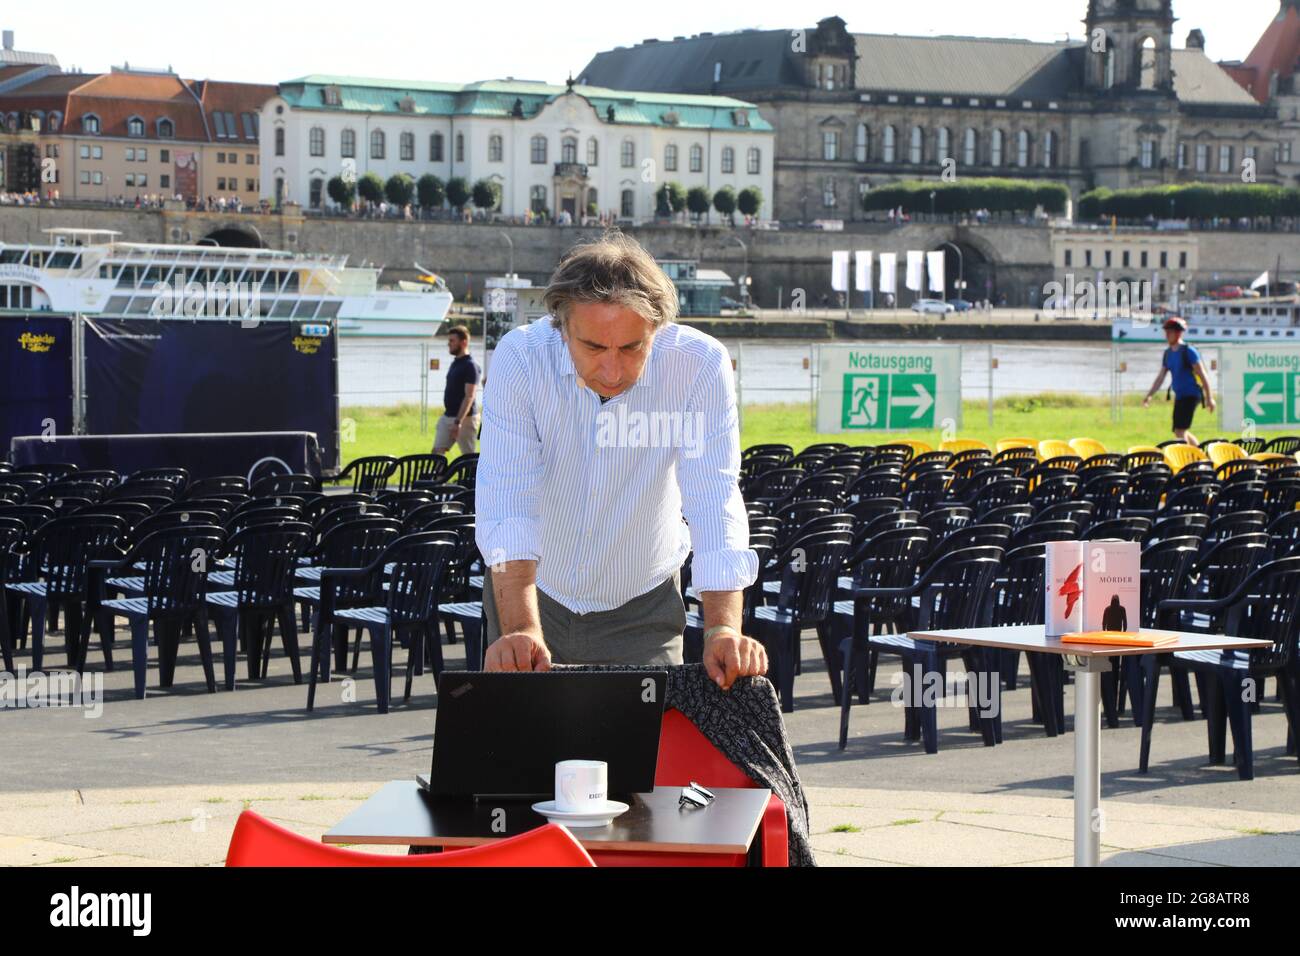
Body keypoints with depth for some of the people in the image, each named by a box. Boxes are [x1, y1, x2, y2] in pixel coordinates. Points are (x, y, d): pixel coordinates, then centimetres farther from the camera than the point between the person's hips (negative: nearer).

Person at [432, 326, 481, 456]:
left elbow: (469, 396, -21)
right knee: (437, 453, 3)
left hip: (464, 418, -9)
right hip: (448, 416, 9)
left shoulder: (470, 366, -15)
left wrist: (458, 422, -27)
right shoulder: (455, 363, 13)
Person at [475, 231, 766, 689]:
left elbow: (714, 501, -26)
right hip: (532, 595, 0)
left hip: (642, 607, 0)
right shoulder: (519, 358, -22)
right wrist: (520, 631, -42)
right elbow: (507, 498, -28)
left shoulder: (700, 366, -22)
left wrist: (723, 631, -40)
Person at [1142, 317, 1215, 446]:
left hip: (1191, 395, -8)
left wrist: (1209, 398, -13)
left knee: (1180, 431, -15)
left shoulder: (1188, 351, -10)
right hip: (1179, 396, 8)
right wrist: (1149, 395, 6)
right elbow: (1160, 377, 16)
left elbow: (1202, 375, -10)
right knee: (1180, 431, 13)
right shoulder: (1168, 353, 11)